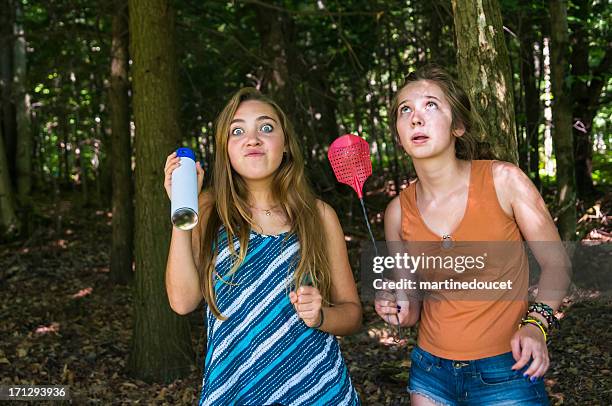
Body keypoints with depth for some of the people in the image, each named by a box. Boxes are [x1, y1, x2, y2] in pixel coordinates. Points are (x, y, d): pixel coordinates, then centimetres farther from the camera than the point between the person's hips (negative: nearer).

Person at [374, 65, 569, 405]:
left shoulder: (504, 181, -13)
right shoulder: (399, 212, -6)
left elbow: (556, 263, -4)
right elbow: (414, 306, 6)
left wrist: (536, 325, -18)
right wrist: (401, 311, -15)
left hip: (506, 374, -3)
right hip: (431, 373, 3)